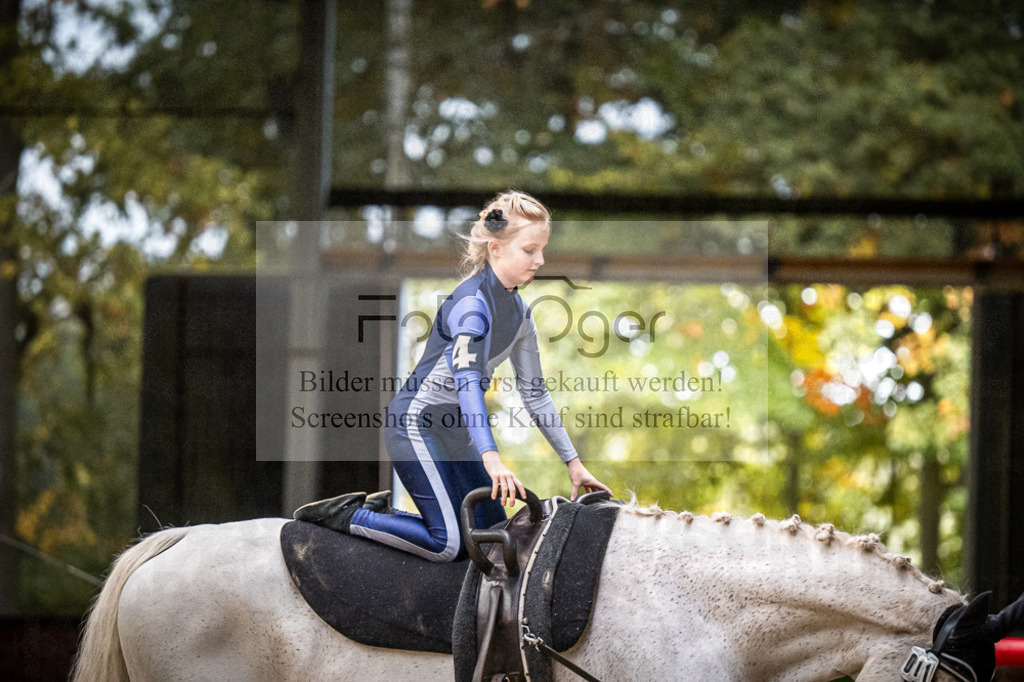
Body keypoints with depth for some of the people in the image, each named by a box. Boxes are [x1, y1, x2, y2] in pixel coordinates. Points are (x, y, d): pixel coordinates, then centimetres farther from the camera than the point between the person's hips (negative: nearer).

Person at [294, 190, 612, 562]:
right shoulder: (472, 303, -21)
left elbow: (534, 393, 13)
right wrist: (492, 459, -45)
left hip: (454, 430, 9)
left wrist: (573, 463, 10)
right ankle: (346, 516, -2)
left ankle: (380, 510, 15)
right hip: (415, 423, -9)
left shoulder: (518, 311, 7)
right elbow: (466, 381, -34)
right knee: (446, 544, -18)